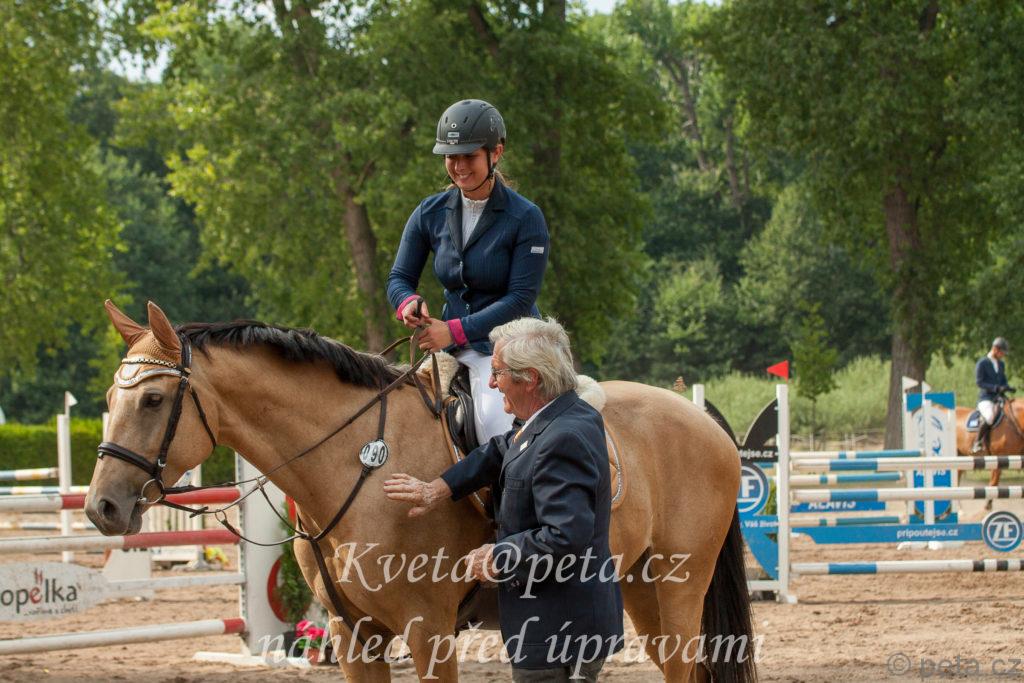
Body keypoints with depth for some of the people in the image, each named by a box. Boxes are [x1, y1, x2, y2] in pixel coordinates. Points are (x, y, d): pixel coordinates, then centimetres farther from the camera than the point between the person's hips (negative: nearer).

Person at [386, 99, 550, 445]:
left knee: (493, 418, -30)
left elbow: (521, 299, -14)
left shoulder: (525, 218, -10)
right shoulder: (431, 213, 5)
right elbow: (400, 277, 9)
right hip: (452, 350, 6)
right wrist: (408, 303, -16)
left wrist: (455, 330, -22)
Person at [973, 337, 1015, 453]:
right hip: (985, 398, -7)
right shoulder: (982, 363, -4)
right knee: (990, 417, -35)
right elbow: (979, 382, -11)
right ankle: (977, 442, -20)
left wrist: (1007, 387, 0)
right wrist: (996, 388, -21)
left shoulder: (1001, 364, 17)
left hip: (998, 398, 7)